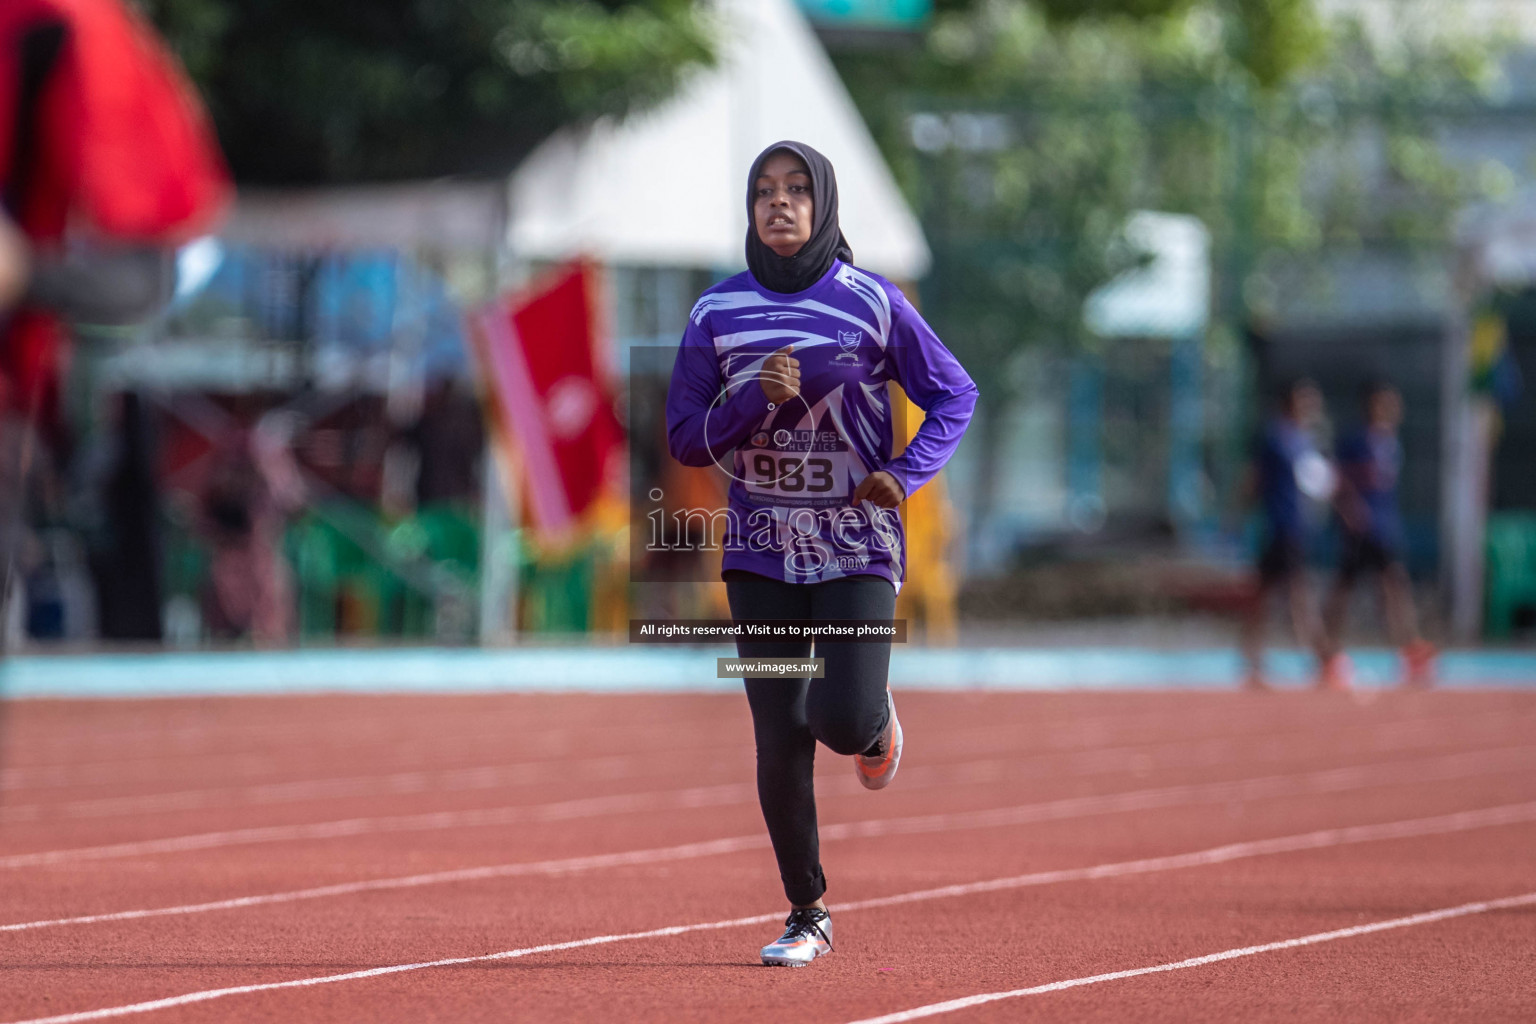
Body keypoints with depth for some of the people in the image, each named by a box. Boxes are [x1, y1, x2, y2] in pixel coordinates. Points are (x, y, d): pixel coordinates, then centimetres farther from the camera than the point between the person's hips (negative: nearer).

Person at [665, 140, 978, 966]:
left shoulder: (872, 302, -4)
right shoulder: (718, 313, 2)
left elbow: (954, 396, 2)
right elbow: (685, 439, 1)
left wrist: (906, 473, -14)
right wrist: (757, 398, -16)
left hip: (857, 548, -2)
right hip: (761, 550, 2)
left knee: (845, 720, -16)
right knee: (780, 741, -1)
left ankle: (878, 720, 23)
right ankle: (807, 915, 14)